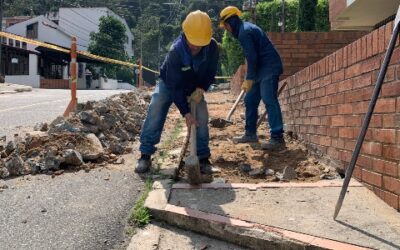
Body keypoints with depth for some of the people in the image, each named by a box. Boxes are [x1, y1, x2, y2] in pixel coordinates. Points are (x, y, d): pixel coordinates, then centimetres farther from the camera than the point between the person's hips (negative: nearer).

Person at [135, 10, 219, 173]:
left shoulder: (212, 47, -27)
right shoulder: (175, 52, -37)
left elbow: (210, 73, -9)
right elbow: (174, 86, -33)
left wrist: (201, 89, -27)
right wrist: (186, 113, -36)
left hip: (194, 88, 3)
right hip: (169, 84, -3)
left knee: (202, 117, -13)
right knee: (155, 113, -18)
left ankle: (203, 157, -1)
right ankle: (146, 155, -11)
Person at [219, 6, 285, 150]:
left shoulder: (244, 32, -13)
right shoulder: (245, 29, 20)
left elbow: (252, 56, -19)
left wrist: (249, 79, -13)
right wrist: (250, 78, 17)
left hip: (269, 68, -10)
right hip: (263, 69, 11)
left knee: (269, 101, -16)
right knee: (250, 100, 12)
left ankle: (277, 138, -19)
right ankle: (251, 134, 18)